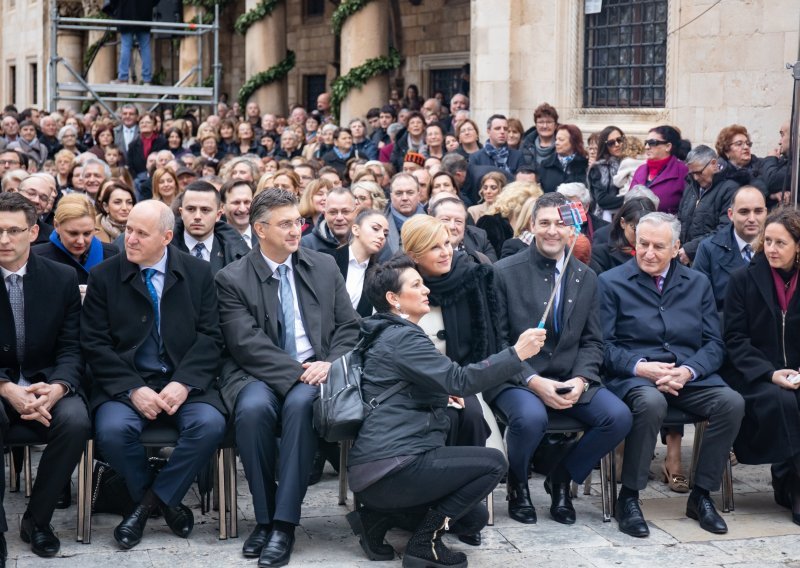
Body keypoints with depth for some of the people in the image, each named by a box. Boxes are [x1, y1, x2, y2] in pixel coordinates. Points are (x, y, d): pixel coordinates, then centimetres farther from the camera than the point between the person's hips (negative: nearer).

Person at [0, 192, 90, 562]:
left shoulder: (62, 278, 1)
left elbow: (71, 348, -1)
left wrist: (57, 387, -22)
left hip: (47, 383, 2)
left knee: (75, 421, -30)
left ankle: (36, 520, -8)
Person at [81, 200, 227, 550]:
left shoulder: (198, 273, 5)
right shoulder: (103, 276, 3)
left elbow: (209, 337, 1)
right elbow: (94, 344, -2)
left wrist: (183, 383, -15)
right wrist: (132, 389, -15)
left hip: (183, 383, 1)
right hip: (125, 383, 0)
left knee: (210, 425, -29)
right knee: (112, 430, -31)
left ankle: (154, 498, -6)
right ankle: (162, 502, -2)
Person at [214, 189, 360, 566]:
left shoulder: (324, 267, 12)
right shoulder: (232, 279, 2)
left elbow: (349, 327, 10)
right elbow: (247, 344, -9)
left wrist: (329, 365, -10)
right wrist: (296, 371, -20)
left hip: (315, 372, 1)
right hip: (259, 376, -1)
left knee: (301, 403, -34)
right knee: (254, 407, -35)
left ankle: (284, 524, -31)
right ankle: (264, 517, -19)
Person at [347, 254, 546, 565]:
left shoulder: (389, 335, 20)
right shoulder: (402, 337, -11)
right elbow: (459, 380, -21)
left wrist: (441, 395, 18)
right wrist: (517, 353, -21)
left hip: (384, 465, 10)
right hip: (390, 466, -10)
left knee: (474, 518, 15)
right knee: (492, 462, -9)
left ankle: (381, 512, 9)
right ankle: (424, 542, -5)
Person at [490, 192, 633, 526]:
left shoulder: (586, 278, 10)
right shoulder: (504, 273, -3)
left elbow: (592, 341, 11)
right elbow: (497, 340, -5)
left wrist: (580, 380, -10)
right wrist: (533, 381, -17)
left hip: (571, 381, 4)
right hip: (517, 380, -4)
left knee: (619, 417, -21)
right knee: (531, 418, -36)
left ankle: (562, 476, 5)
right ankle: (517, 485, -1)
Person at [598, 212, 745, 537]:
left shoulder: (697, 284, 15)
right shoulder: (611, 283, 5)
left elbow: (714, 343, 10)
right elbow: (602, 344, -1)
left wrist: (688, 371, -10)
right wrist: (640, 366, -18)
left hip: (690, 376, 4)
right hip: (634, 376, -4)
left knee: (732, 402, -25)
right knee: (651, 403, -38)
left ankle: (701, 495, -10)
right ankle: (628, 498, -22)